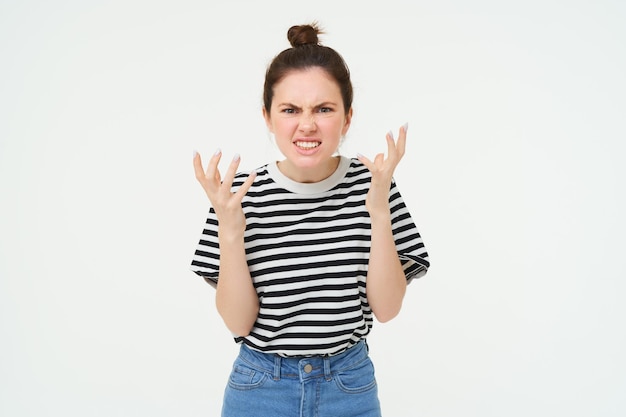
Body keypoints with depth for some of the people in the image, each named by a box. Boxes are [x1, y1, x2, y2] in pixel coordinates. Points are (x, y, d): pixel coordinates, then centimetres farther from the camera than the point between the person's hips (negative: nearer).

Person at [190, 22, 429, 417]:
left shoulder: (370, 183, -9)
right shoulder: (244, 193, -11)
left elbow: (387, 308, -11)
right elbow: (238, 322, -10)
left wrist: (379, 211, -21)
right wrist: (229, 232, -23)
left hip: (350, 385, 1)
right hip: (262, 385, 0)